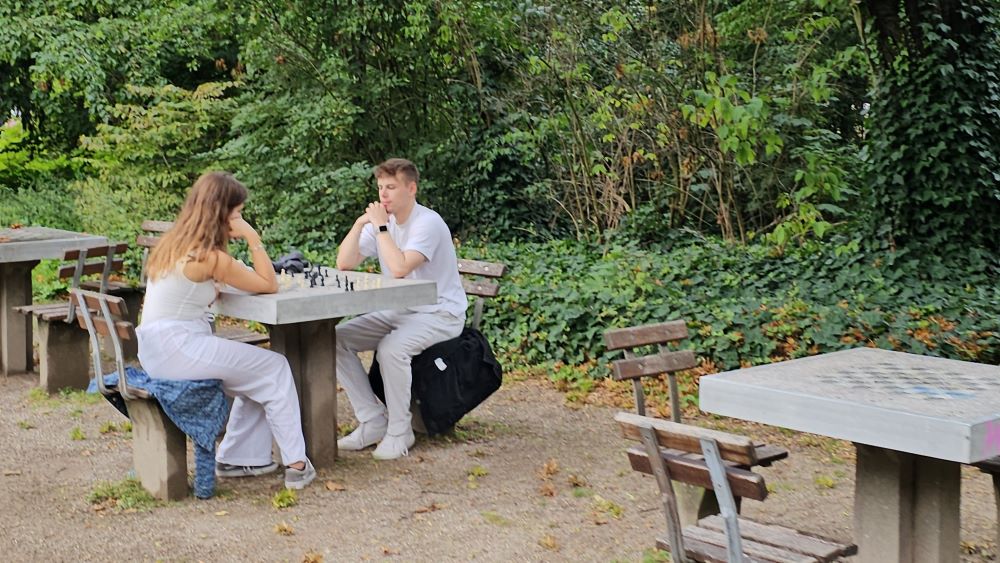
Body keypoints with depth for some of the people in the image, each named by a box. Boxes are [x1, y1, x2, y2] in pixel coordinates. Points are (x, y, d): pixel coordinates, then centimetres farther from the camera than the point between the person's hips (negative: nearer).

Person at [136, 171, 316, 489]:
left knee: (256, 377, 19)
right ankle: (296, 464, 4)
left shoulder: (173, 244, 11)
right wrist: (253, 238, -7)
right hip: (179, 348, -9)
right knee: (275, 369, 1)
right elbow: (269, 286, -9)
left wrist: (215, 290, 8)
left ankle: (235, 459, 25)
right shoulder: (209, 256, -16)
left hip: (154, 350, 9)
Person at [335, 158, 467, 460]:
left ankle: (399, 432, -14)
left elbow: (400, 268, -32)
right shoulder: (382, 221, 5)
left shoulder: (428, 223, -18)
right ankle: (373, 421, -2)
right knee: (337, 338, -7)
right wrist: (360, 223, -11)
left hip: (440, 314, -8)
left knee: (391, 348, -34)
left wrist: (381, 227, -22)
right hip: (397, 312, 8)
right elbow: (344, 264, 0)